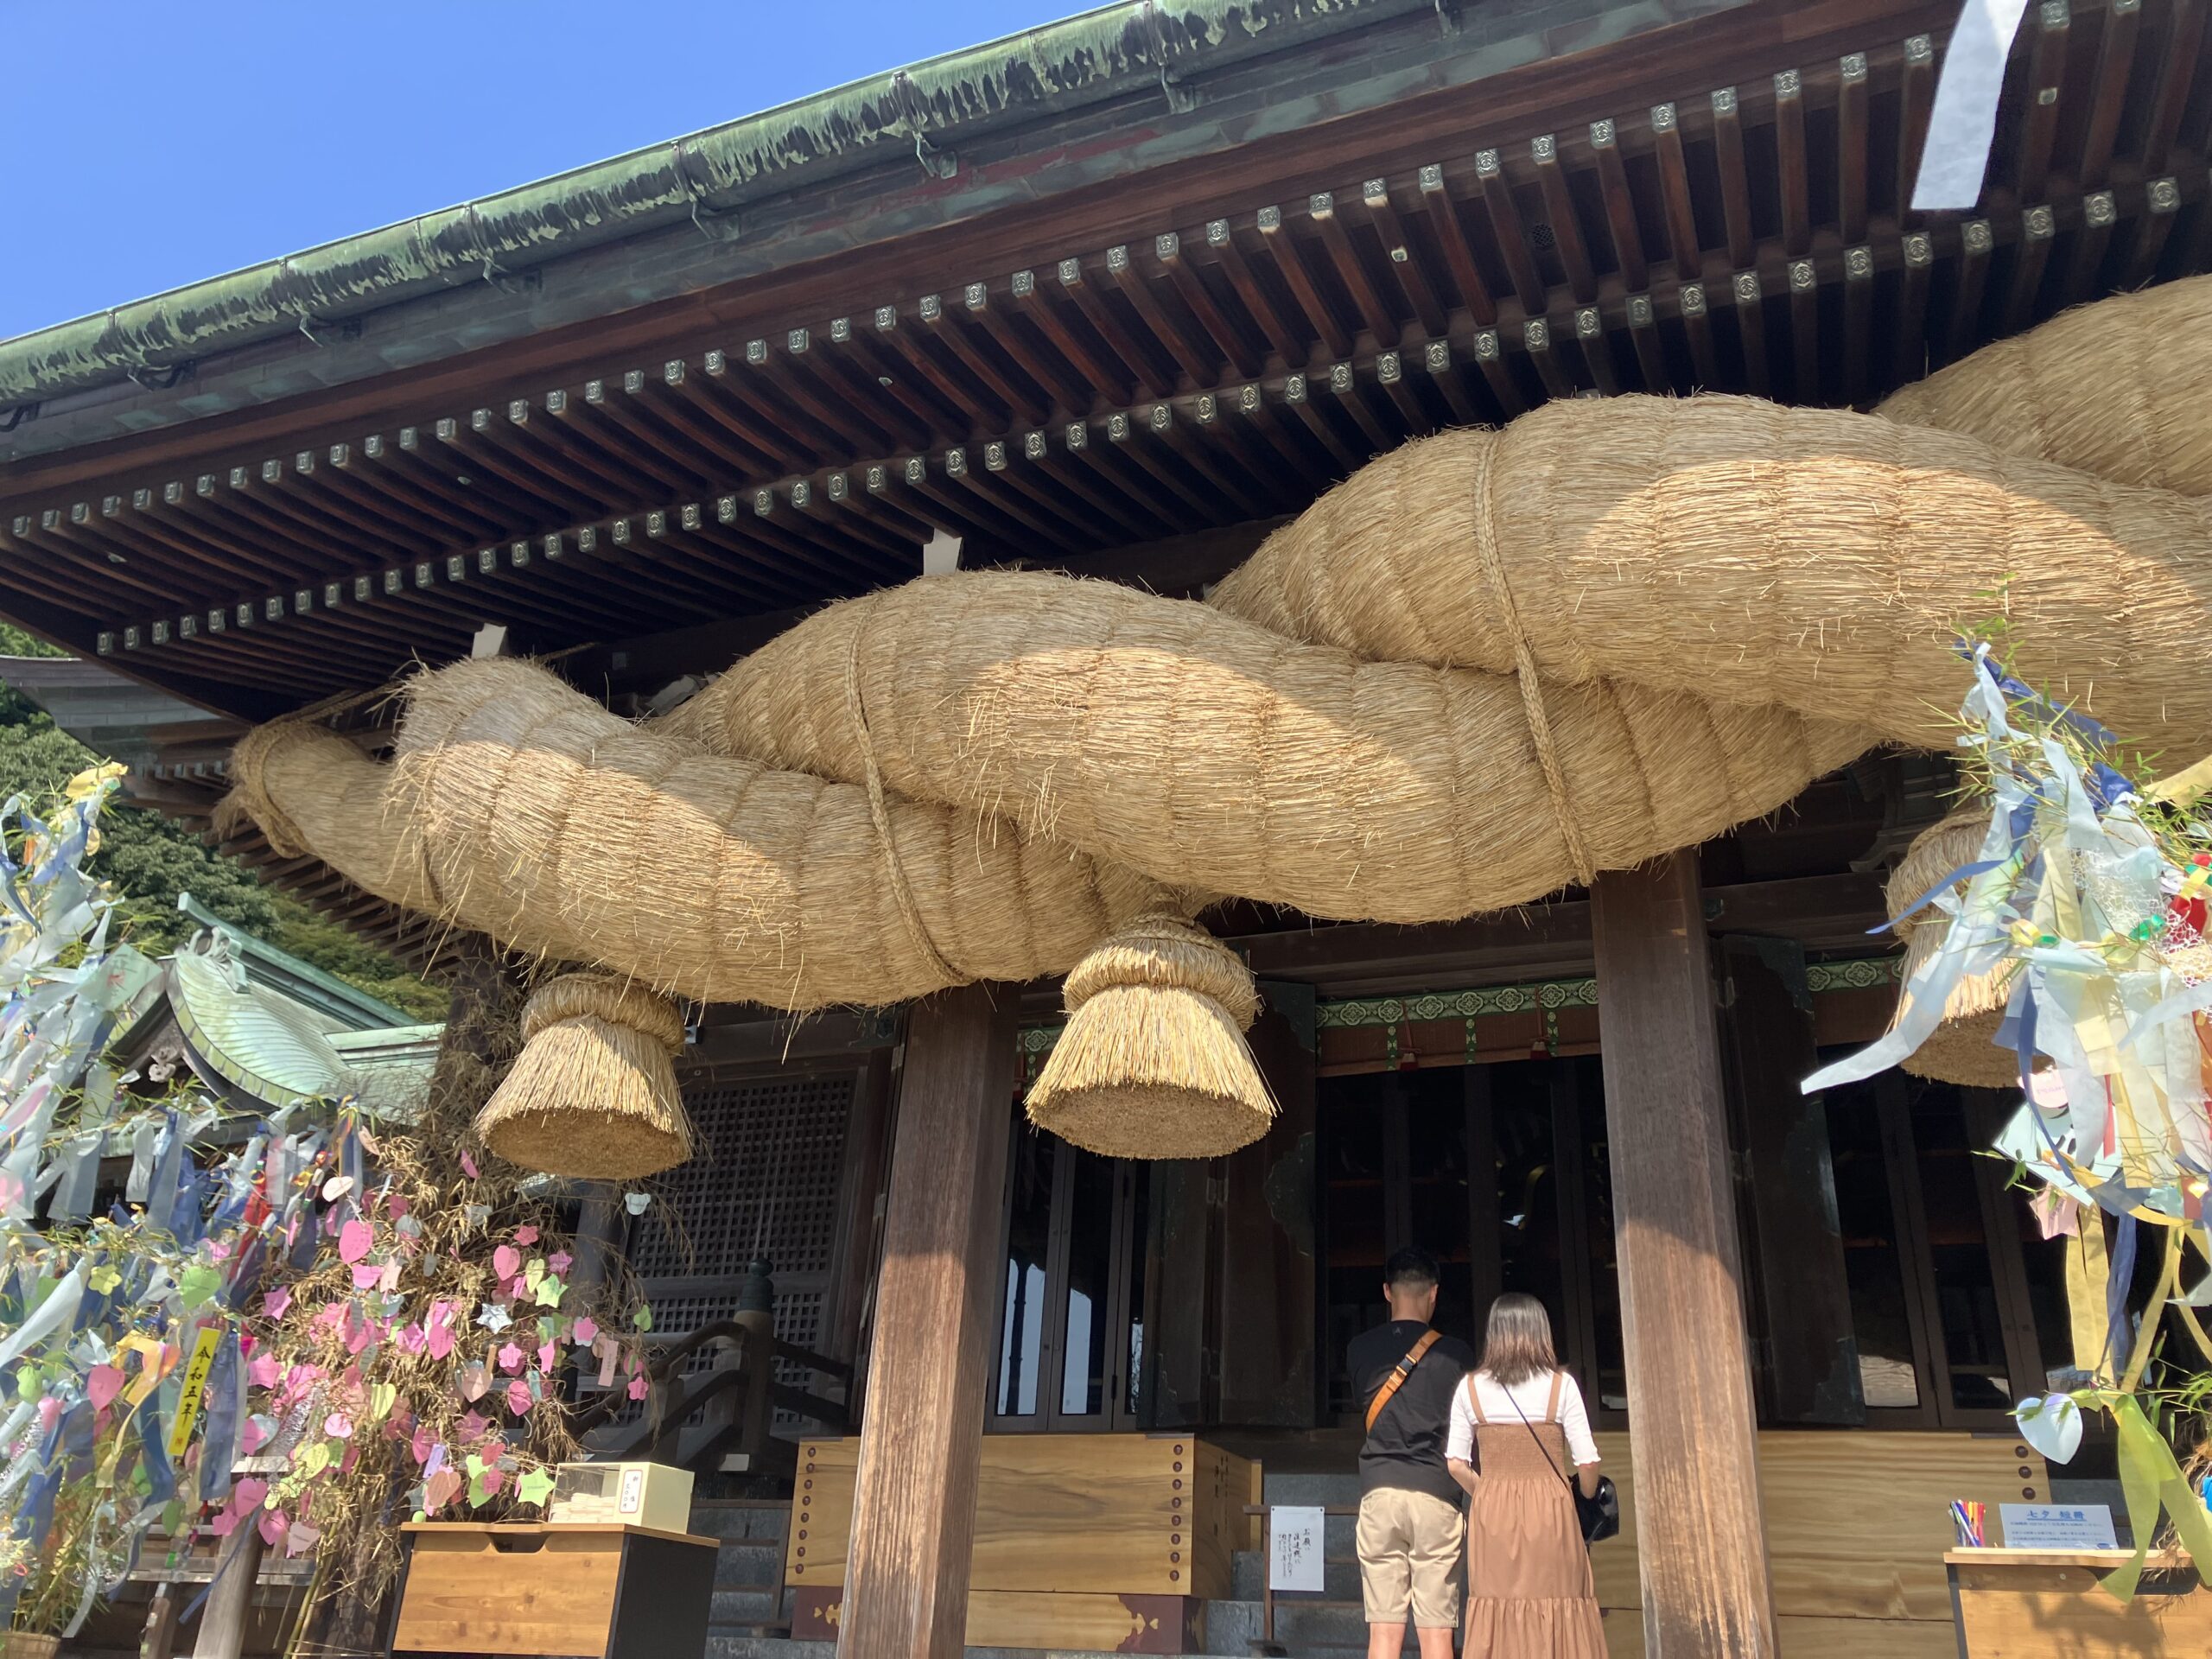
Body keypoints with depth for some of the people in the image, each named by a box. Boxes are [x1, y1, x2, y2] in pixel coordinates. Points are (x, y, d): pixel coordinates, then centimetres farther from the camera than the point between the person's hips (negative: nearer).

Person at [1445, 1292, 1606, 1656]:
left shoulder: (1470, 1387, 1)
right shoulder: (1561, 1385, -4)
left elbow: (1455, 1464, 1)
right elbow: (1587, 1462, -2)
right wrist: (1588, 1497, 17)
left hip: (1492, 1513, 2)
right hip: (1550, 1510, -2)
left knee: (1496, 1613, 7)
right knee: (1557, 1612, 5)